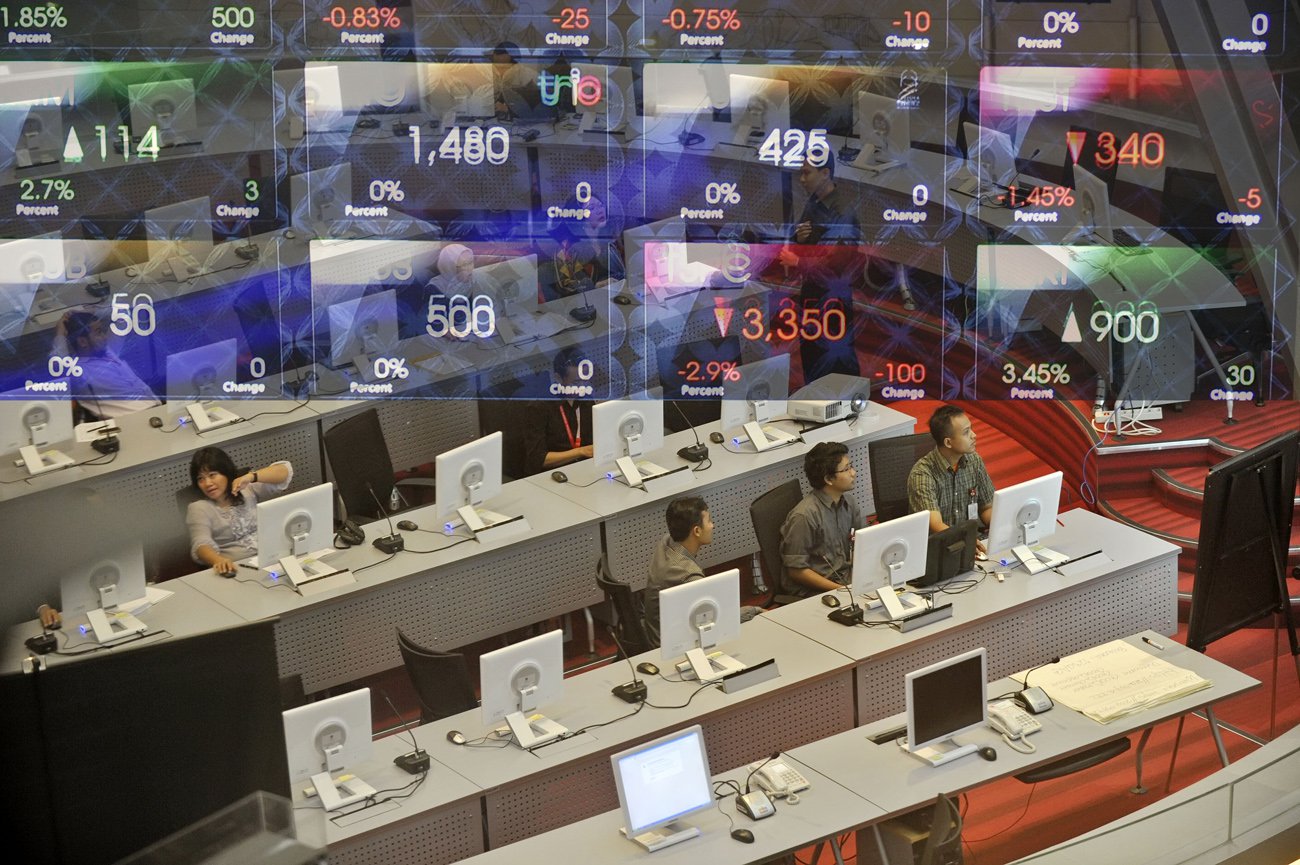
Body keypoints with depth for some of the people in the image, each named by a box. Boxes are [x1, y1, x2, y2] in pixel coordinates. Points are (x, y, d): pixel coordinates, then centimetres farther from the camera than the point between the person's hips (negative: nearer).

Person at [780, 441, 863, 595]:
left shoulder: (847, 502, 6)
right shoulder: (804, 516, -18)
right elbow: (796, 571, -15)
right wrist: (841, 590, -18)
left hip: (847, 577, 7)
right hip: (814, 591, -7)